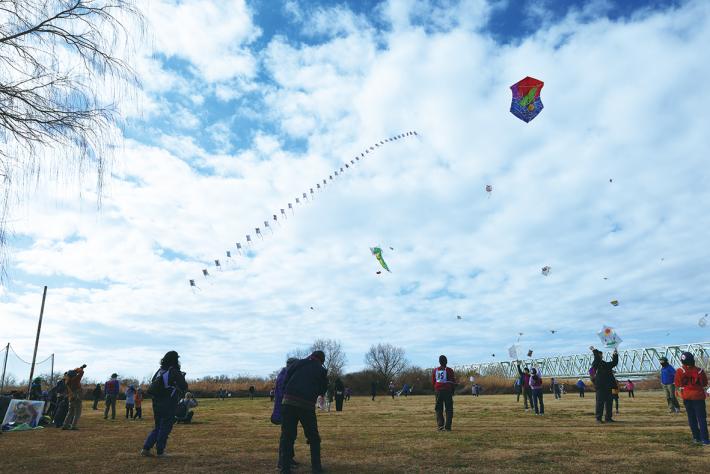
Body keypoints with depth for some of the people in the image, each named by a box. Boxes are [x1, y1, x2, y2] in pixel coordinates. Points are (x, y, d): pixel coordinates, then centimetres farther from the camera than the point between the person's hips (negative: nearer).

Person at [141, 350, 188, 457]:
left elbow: (153, 384, 14)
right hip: (168, 405, -6)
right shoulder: (175, 372, -12)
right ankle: (160, 452, 10)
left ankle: (146, 448, 12)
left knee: (158, 427, 19)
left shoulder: (159, 371, 7)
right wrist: (182, 378, 9)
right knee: (165, 428, 6)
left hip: (156, 404, 6)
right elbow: (184, 388, -10)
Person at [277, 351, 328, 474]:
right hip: (307, 406, -1)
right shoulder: (322, 370, 12)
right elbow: (322, 391, 16)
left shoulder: (297, 363, 14)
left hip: (288, 403, 1)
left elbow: (284, 381, 10)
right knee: (313, 437, 15)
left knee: (287, 436, 9)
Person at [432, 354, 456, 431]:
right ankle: (448, 426, 2)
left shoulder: (435, 370, 4)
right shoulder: (449, 370, -5)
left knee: (438, 409, 10)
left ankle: (440, 425, -2)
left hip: (438, 391, 2)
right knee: (449, 409, 6)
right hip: (448, 391, -2)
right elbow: (453, 382, -1)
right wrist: (452, 391, 13)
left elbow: (433, 382, 8)